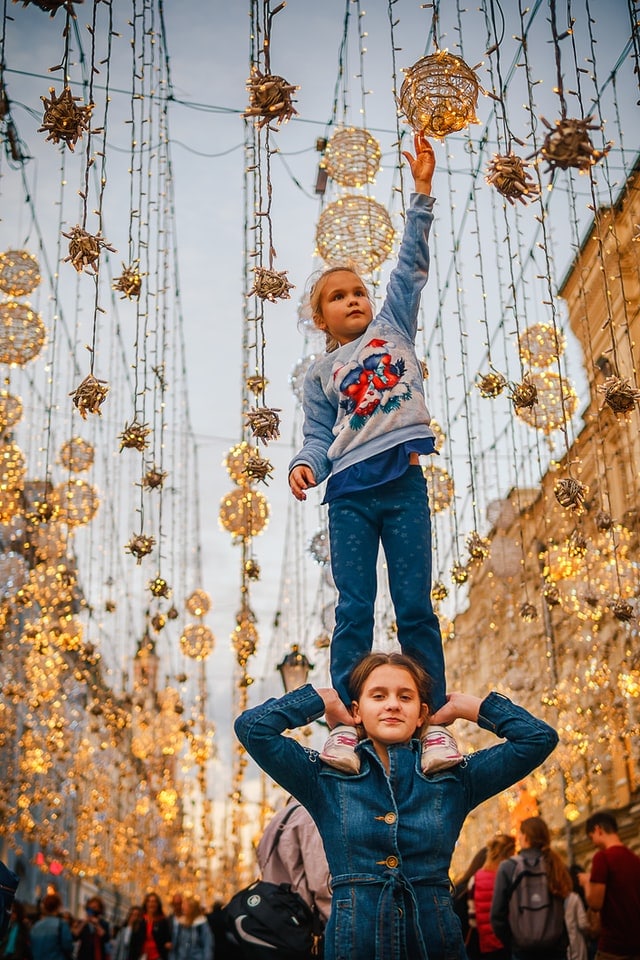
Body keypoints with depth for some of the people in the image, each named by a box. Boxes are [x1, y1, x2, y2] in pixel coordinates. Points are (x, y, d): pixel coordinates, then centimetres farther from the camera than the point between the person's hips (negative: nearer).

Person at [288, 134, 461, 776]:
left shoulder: (394, 328, 17)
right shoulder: (319, 374, 17)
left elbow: (411, 264, 11)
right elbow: (319, 435, 10)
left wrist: (422, 193, 5)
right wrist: (305, 466, -11)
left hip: (403, 482, 0)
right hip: (349, 495, 0)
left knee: (415, 607, -1)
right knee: (353, 610, -4)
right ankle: (344, 725, -4)